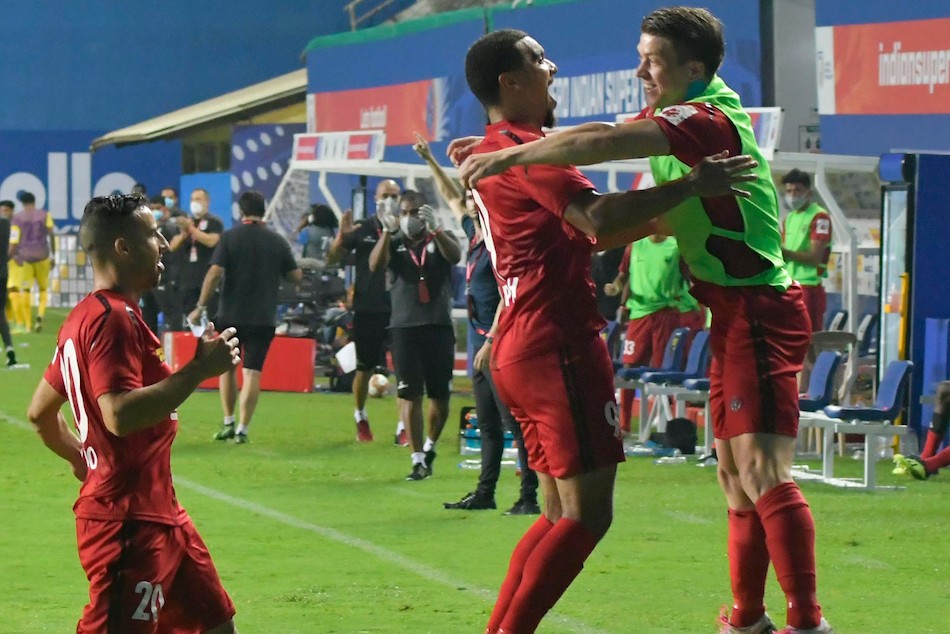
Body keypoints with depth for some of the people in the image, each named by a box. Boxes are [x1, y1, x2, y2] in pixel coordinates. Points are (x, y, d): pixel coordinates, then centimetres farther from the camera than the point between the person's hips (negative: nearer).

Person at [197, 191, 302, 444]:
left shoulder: (229, 237, -5)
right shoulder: (277, 242, 2)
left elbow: (215, 273, -12)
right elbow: (297, 277, 7)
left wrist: (201, 306, -8)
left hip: (231, 315, -1)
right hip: (264, 317, 1)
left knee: (227, 367, 17)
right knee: (252, 372, 0)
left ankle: (228, 423, 18)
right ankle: (242, 429, -6)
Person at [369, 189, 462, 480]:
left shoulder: (440, 239, 7)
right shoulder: (394, 244, 9)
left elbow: (455, 256, -15)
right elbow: (375, 265, -11)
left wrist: (435, 229, -32)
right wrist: (387, 232, -26)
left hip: (439, 326, 0)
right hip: (404, 327, 0)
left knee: (440, 395, 4)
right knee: (410, 395, -4)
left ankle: (429, 447, 27)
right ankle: (418, 459, -1)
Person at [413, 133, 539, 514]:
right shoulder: (475, 235, 13)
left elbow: (507, 297, -19)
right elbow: (452, 200, 30)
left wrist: (491, 342, -22)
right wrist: (430, 161, 36)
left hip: (500, 344, -10)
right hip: (483, 342, 10)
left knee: (515, 422, -10)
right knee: (488, 423, 14)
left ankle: (529, 497, -11)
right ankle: (485, 493, 19)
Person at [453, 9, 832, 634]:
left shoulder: (708, 119, -16)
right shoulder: (675, 119, 15)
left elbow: (603, 141, -29)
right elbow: (598, 139, 22)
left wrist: (511, 156, -23)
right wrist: (499, 149, 14)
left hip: (758, 311, -11)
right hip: (734, 315, 11)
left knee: (764, 471, -17)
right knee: (735, 476, 15)